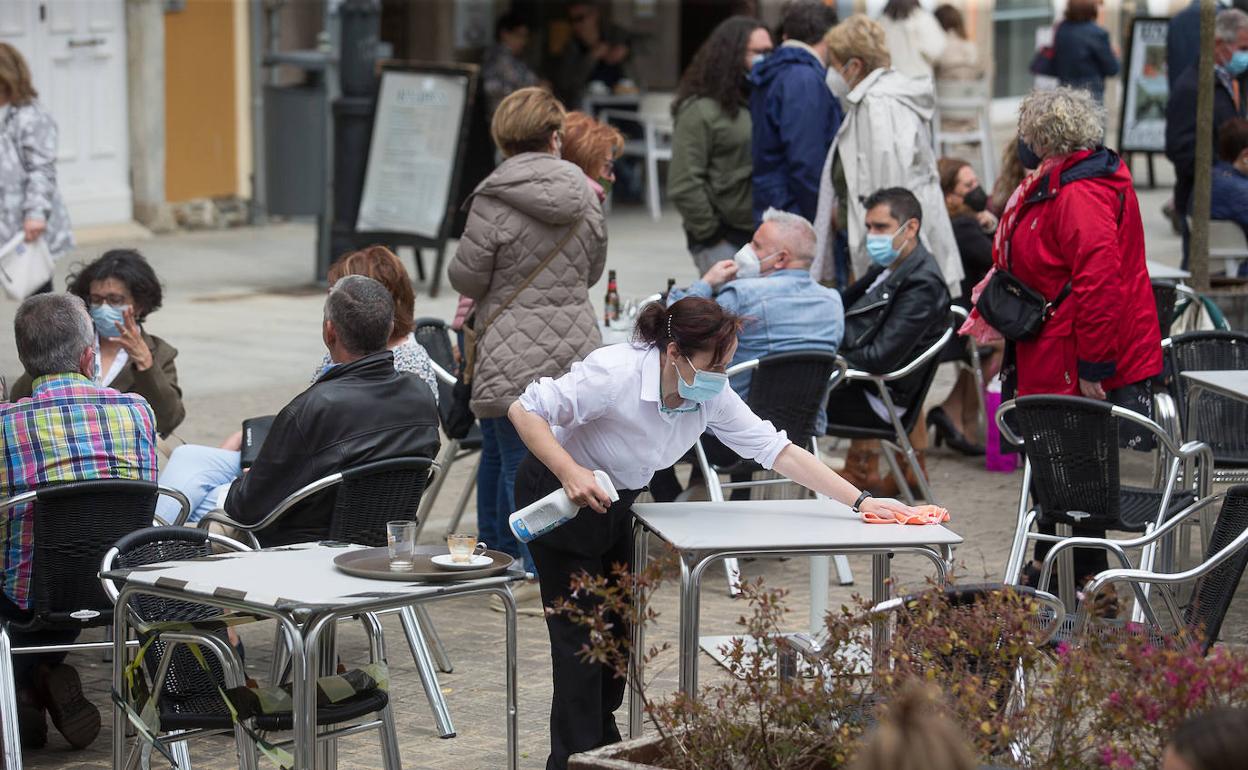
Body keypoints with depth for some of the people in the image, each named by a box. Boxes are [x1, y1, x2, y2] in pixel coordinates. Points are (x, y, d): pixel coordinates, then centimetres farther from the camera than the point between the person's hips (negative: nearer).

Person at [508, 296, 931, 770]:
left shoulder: (712, 396, -16)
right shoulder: (614, 374, -34)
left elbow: (776, 450, -11)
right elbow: (525, 411, -29)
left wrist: (859, 501, -16)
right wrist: (571, 473, -41)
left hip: (615, 504, 7)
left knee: (618, 627, 13)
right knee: (580, 634, -7)